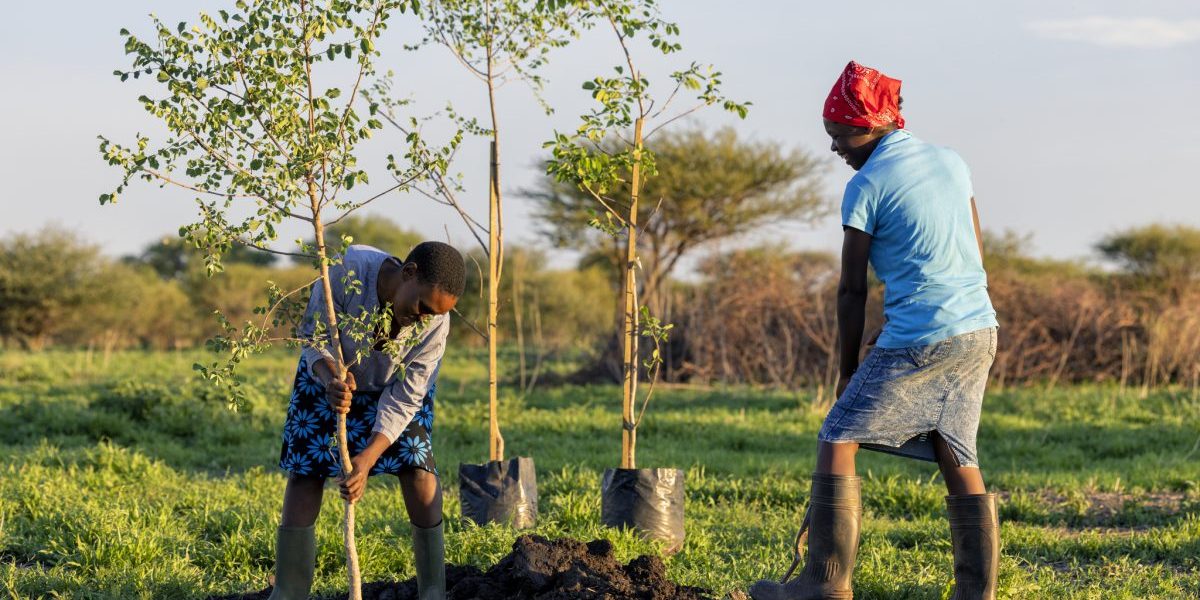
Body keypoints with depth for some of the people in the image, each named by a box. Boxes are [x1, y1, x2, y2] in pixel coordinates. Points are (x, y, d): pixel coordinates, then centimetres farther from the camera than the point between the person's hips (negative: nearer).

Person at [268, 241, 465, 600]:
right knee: (303, 474, -5)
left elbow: (403, 399, -25)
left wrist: (367, 459, -34)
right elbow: (315, 335, -23)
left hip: (397, 383, 0)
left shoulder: (435, 323, -31)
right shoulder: (347, 270, -36)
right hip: (329, 374, 0)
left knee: (418, 471, -15)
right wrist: (330, 380, -44)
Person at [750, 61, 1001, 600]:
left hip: (918, 341, -7)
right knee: (960, 461, 11)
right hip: (980, 334, 8)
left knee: (837, 440, -1)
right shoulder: (952, 162, 13)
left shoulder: (866, 185, -7)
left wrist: (848, 370, 5)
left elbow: (852, 290, -3)